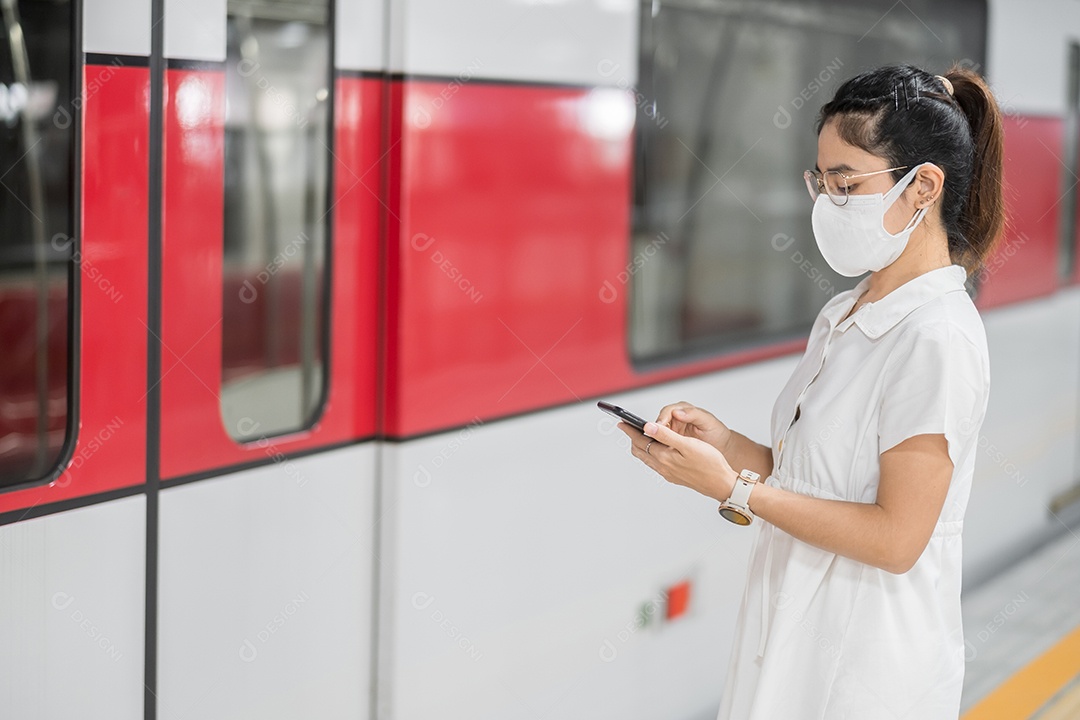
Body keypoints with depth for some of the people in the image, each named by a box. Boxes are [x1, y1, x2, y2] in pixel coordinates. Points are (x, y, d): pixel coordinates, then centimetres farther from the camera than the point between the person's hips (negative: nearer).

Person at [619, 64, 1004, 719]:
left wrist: (734, 490, -19)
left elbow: (895, 538, -21)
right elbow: (818, 480, 10)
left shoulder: (937, 339, -18)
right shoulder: (845, 315, 9)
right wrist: (726, 444, -5)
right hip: (799, 628, 8)